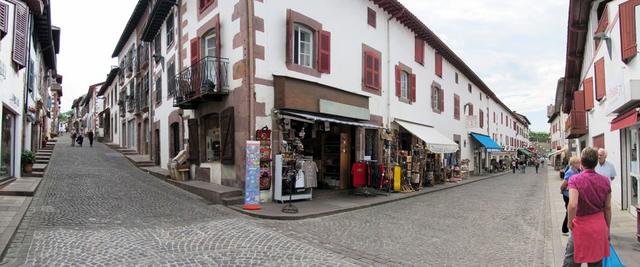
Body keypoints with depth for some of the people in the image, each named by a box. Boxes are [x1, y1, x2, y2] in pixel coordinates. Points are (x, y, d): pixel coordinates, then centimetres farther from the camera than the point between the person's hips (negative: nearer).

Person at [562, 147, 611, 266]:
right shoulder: (605, 180, -2)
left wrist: (570, 221, -11)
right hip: (600, 225, 4)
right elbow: (607, 208, 4)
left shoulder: (575, 179, -16)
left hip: (581, 225, -4)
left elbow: (572, 205, -28)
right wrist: (607, 229, 15)